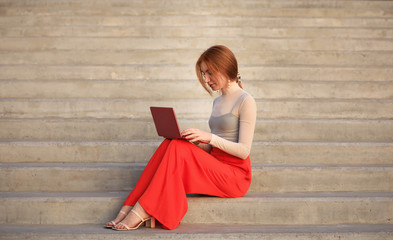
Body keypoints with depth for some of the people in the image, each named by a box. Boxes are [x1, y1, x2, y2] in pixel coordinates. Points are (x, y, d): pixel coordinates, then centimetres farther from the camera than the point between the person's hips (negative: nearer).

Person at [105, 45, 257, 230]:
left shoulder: (246, 102, -6)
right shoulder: (217, 102, 19)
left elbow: (244, 150, -13)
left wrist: (209, 137, -21)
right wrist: (195, 140, -1)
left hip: (235, 176, -7)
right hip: (216, 169, 7)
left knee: (179, 148, -26)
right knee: (170, 144, -17)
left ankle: (140, 213, -28)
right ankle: (130, 207, -26)